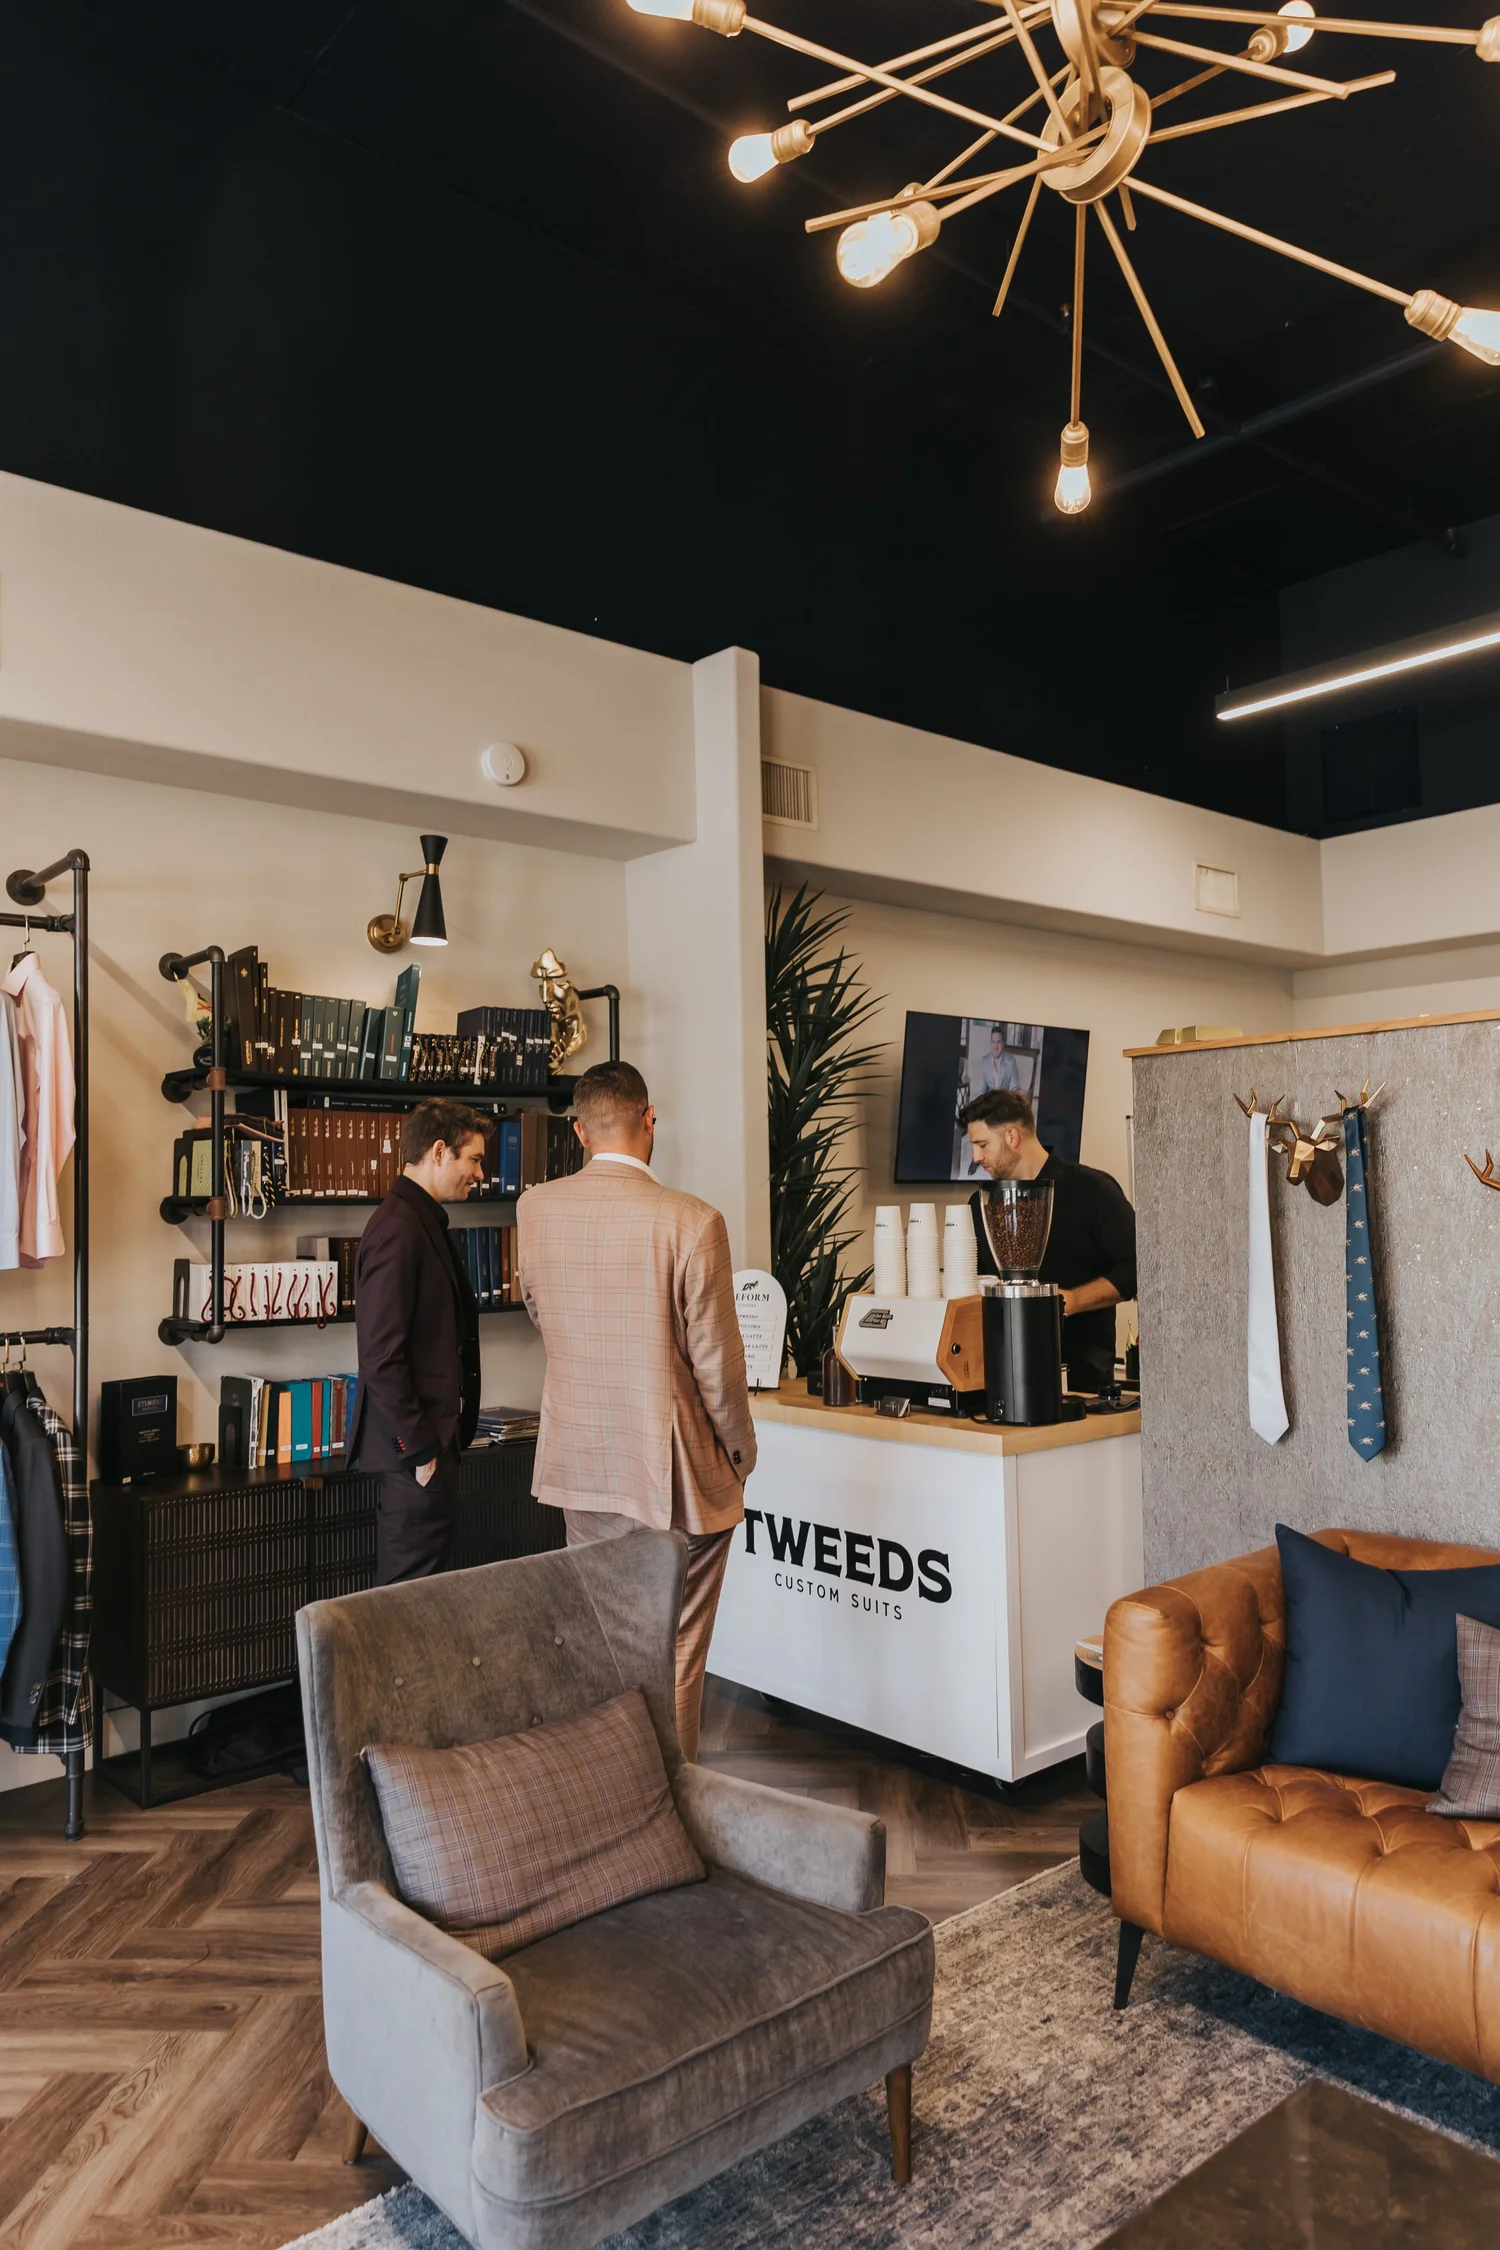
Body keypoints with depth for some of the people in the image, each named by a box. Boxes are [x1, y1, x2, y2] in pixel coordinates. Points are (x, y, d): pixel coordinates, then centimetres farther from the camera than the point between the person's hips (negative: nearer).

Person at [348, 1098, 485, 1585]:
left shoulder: (426, 1223, 13)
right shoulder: (398, 1230, -19)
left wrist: (438, 1438, 18)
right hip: (417, 1442, -10)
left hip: (433, 1434, 10)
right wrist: (418, 1449, -19)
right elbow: (382, 1356, -23)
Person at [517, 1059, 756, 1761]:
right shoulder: (691, 1221, -20)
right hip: (674, 1472, -5)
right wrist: (740, 1448, 3)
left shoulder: (534, 1209, -4)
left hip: (579, 1463, 5)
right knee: (674, 1654, 11)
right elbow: (716, 1360, -14)